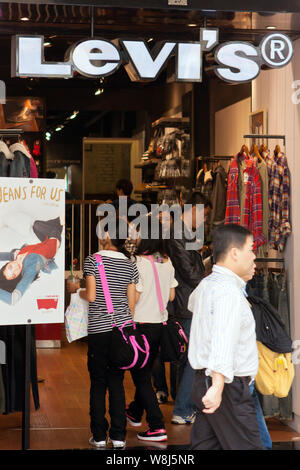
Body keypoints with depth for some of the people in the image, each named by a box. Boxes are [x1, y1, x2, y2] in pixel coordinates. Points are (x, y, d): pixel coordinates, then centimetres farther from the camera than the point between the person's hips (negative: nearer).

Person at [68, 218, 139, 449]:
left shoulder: (93, 260, -6)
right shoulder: (130, 265, 6)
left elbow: (91, 296, -9)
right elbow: (132, 302, 7)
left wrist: (75, 290, 10)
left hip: (99, 329, -3)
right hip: (122, 328, 4)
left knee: (98, 382, 5)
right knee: (117, 382, 8)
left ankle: (99, 436, 8)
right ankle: (118, 436, 8)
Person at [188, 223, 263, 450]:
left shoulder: (206, 284, 14)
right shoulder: (230, 292, -16)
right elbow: (223, 339, -30)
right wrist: (218, 386, -40)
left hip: (203, 380, 10)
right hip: (229, 388, -10)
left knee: (204, 445, 10)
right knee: (247, 446, -8)